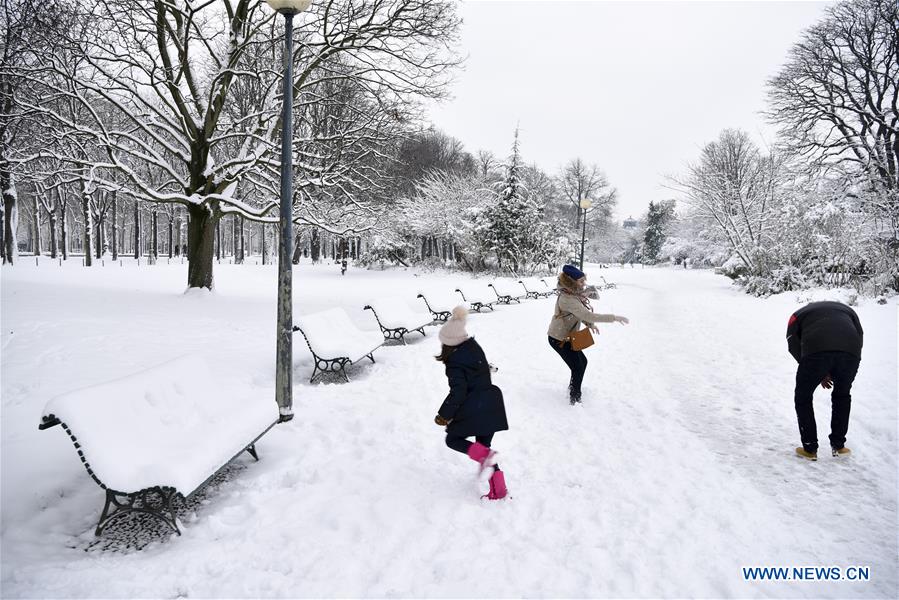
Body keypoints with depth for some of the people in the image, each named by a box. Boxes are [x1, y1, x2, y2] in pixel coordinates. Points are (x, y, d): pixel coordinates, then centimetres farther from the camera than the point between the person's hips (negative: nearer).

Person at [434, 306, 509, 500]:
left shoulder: (455, 362, -16)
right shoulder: (474, 346, 7)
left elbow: (457, 392, -20)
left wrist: (444, 415, -10)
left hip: (472, 410, -8)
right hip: (491, 406, 8)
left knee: (453, 439, 13)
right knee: (483, 445, 17)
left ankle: (484, 456, -12)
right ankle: (498, 490, 13)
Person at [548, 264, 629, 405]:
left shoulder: (573, 294, -2)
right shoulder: (568, 299, -33)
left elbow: (581, 313, 10)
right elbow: (588, 315, -38)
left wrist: (590, 324, -7)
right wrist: (614, 318, -35)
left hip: (567, 337, 9)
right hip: (559, 340, -9)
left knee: (582, 362, 19)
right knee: (578, 368, -3)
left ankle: (573, 388, 38)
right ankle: (575, 399, 14)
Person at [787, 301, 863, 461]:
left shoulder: (799, 314, 31)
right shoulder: (847, 310, 38)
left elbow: (793, 345, 14)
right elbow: (860, 336, 21)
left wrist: (820, 373, 17)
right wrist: (838, 374, 21)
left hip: (816, 351, -3)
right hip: (851, 352, 3)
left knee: (803, 398, 19)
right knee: (842, 397, 29)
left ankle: (810, 449, 18)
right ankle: (838, 446, 32)